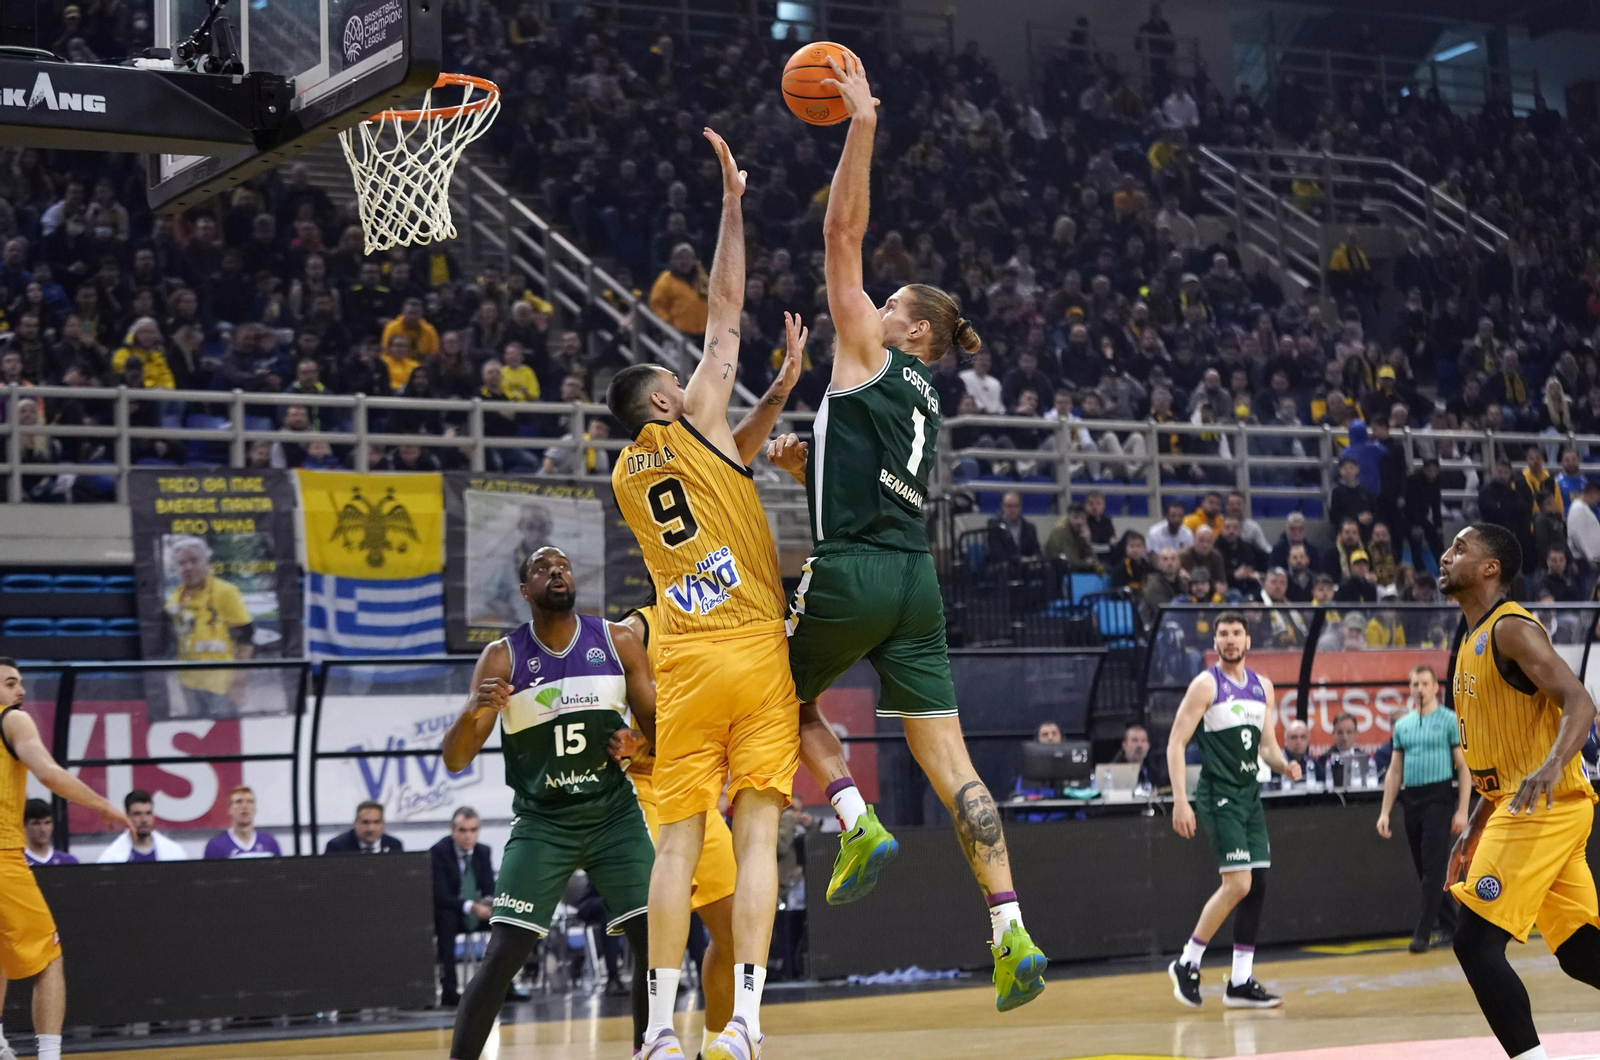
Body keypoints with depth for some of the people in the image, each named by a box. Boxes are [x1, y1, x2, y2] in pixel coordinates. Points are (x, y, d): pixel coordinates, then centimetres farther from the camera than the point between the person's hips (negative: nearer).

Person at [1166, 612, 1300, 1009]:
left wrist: (1284, 765, -5)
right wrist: (1180, 801, -19)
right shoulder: (1206, 684, -7)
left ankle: (1240, 983, 9)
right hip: (1219, 794, -7)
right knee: (1237, 884, -15)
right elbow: (1175, 743, -10)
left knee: (1256, 886, 3)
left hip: (1250, 794, 7)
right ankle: (1186, 963, -1)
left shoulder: (1263, 687, 12)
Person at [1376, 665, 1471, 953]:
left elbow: (1464, 767, -5)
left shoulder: (1450, 721, -2)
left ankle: (1422, 933, -10)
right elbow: (1394, 771, 15)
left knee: (1433, 868, -10)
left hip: (1439, 798, -6)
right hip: (1411, 799, 6)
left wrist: (1462, 810, -12)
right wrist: (1385, 812, 9)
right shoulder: (1402, 725, 13)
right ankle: (1449, 924, 22)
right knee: (1423, 868, 10)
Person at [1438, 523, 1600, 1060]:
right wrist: (1476, 825, 22)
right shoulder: (1474, 642, 18)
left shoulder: (1511, 629, -11)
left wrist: (1552, 767, -40)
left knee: (1475, 940, -12)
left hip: (1545, 806, -10)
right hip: (1518, 805, 10)